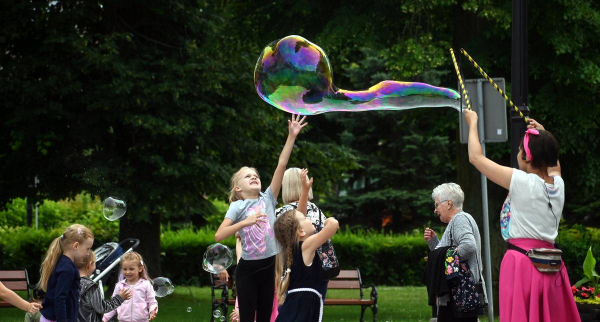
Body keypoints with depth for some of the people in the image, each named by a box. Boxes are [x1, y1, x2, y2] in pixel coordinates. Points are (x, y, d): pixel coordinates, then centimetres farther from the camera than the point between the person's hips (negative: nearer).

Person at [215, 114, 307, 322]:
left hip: (268, 267, 4)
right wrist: (245, 221, -22)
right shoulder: (237, 207, -2)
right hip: (247, 269, -4)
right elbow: (218, 236, -12)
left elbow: (281, 166, 0)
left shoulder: (268, 199, 7)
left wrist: (291, 137, -6)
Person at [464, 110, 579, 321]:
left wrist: (473, 123, 12)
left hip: (521, 263, -6)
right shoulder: (558, 184, 6)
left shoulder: (521, 181, -10)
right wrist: (543, 137, 35)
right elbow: (553, 164, 35)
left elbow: (476, 157, -1)